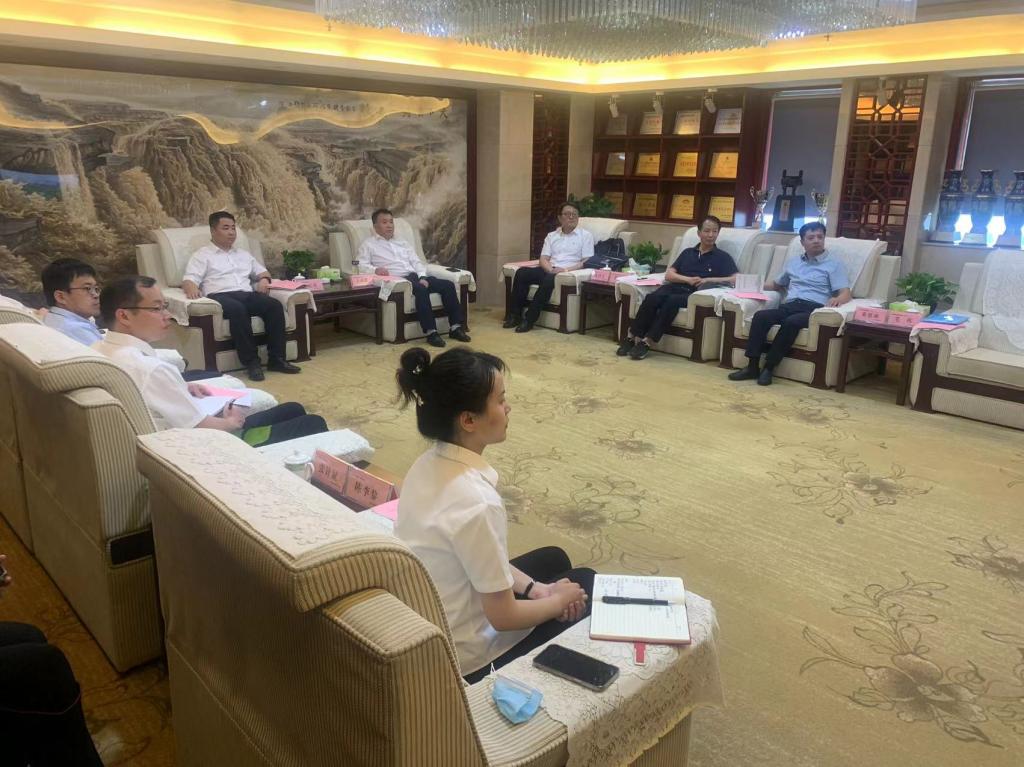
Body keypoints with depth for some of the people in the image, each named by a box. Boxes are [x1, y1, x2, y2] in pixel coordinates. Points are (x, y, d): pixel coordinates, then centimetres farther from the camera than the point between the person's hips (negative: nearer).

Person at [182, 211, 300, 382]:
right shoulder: (202, 255, 12)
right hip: (220, 296, -5)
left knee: (275, 306, -25)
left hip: (247, 295, 5)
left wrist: (264, 279, 8)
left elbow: (262, 271, 34)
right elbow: (189, 279, 0)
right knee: (238, 309, -40)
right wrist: (192, 288, -26)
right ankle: (251, 361, -34)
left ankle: (276, 359, -26)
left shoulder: (243, 254, 30)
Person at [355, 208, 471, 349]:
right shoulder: (369, 245, 12)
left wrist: (422, 277, -2)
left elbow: (417, 262, 20)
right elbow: (361, 265, -2)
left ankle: (456, 327, -18)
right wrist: (375, 270, -24)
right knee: (420, 289, -37)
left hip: (415, 276, 6)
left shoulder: (402, 243, 29)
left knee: (448, 285, -15)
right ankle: (431, 332, -37)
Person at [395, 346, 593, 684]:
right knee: (585, 583, 13)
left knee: (553, 559, 24)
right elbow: (503, 617, -23)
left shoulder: (428, 465, -8)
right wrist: (559, 601, -6)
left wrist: (533, 588, 2)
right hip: (464, 656, -7)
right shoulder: (477, 502, -34)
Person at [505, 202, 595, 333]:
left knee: (548, 279, -37)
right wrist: (551, 269, -13)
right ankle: (515, 315, -19)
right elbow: (543, 258, 10)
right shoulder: (551, 236, 19)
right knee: (521, 272, -22)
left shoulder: (586, 235, 7)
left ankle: (529, 319, -31)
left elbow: (587, 262, -3)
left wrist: (566, 269, -17)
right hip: (550, 271, 4)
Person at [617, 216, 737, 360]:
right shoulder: (687, 252, 25)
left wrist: (708, 280, -9)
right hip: (676, 287, 3)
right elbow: (669, 274, 15)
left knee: (672, 301, -36)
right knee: (652, 298, -31)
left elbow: (735, 280, 1)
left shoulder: (722, 257, 14)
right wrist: (688, 279, -4)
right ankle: (631, 337, -34)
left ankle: (646, 343, -38)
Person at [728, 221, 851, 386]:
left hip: (813, 309, -4)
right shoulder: (793, 262, 28)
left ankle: (769, 367, -30)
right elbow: (776, 284, 39)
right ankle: (752, 366, -31)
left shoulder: (834, 265, 12)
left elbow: (846, 293, 0)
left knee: (791, 322, -38)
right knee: (760, 316, -27)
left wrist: (837, 299, -26)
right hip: (789, 306, 4)